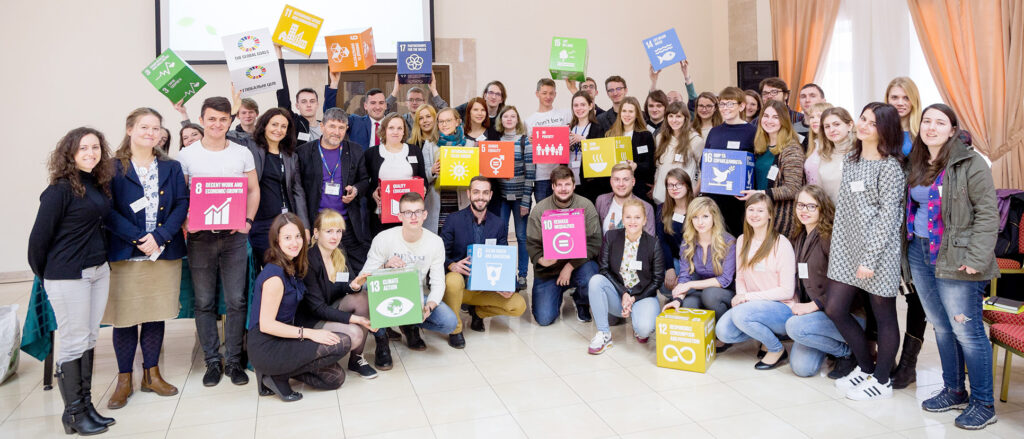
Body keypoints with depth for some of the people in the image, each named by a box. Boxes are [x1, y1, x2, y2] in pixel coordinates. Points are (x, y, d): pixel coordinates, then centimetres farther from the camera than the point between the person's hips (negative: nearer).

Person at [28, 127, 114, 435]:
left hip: (98, 271, 7)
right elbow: (40, 235, -11)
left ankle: (86, 405, 22)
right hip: (68, 276, -7)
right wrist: (42, 274, 0)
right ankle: (73, 413, 13)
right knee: (73, 342, 1)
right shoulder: (61, 190, -13)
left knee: (89, 339, 12)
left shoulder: (98, 184, 7)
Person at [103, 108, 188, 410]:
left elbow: (182, 204, -1)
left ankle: (151, 374, 23)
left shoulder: (171, 168, 9)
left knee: (156, 314, 10)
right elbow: (108, 211, -9)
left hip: (164, 252, 3)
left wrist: (159, 236, -14)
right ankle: (124, 380, 17)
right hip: (124, 255, -2)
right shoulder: (113, 168, -1)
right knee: (125, 316, 4)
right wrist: (138, 238, -18)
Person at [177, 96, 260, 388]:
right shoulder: (186, 156, 3)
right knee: (204, 302, 6)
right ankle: (212, 361, 18)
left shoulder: (242, 153, 6)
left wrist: (248, 220, -4)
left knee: (236, 300, 1)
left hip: (234, 236, 0)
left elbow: (253, 190, 10)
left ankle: (233, 360, 14)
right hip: (199, 236, 0)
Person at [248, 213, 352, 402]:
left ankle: (280, 371, 9)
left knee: (336, 378, 2)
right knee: (342, 343, -18)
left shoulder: (292, 268, 8)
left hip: (281, 340, 9)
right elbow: (266, 325, -20)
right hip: (266, 349, -9)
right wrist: (309, 333, -21)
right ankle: (278, 376, -7)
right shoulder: (275, 275, -20)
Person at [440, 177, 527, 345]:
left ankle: (477, 311, 14)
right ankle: (454, 329, -11)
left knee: (518, 305, -16)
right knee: (454, 280, -38)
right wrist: (452, 265, -30)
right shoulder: (454, 220, -6)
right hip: (459, 283, -3)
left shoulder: (500, 224, 3)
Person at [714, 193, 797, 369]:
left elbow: (787, 291, -13)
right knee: (722, 331, -19)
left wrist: (750, 296, -17)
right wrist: (741, 295, -10)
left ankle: (777, 349, -6)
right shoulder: (742, 241, 8)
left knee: (741, 314, -33)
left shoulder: (781, 244, -12)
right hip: (752, 305, 6)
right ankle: (765, 333, 8)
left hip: (782, 308, -6)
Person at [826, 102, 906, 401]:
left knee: (884, 316, 6)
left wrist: (870, 259, -17)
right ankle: (866, 367, 29)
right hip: (848, 247, 8)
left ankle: (882, 381, 21)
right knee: (835, 310, 9)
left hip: (878, 252, -8)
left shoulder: (890, 166, -10)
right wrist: (837, 246, 13)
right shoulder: (851, 158, 12)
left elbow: (888, 215, -14)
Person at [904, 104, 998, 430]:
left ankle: (983, 403, 9)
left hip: (954, 259, -7)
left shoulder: (970, 164, -8)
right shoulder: (916, 164, 12)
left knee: (967, 330, -3)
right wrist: (911, 243, 10)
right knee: (941, 327, 14)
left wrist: (976, 258, -18)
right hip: (919, 253, 7)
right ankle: (954, 391, 28)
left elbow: (987, 214, -12)